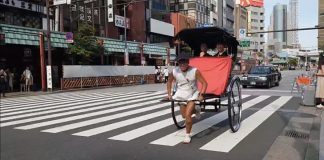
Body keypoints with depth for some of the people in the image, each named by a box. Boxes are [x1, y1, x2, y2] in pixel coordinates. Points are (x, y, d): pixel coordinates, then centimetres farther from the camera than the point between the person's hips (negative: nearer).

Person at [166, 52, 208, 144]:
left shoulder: (194, 71, -20)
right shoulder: (174, 71, -12)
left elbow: (204, 83, -14)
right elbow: (169, 82, 8)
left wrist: (201, 94, -26)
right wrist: (169, 94, 3)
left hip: (192, 95, -4)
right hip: (181, 95, 4)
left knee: (187, 115, -15)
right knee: (184, 115, 13)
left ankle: (187, 135, 4)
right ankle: (195, 109, 44)